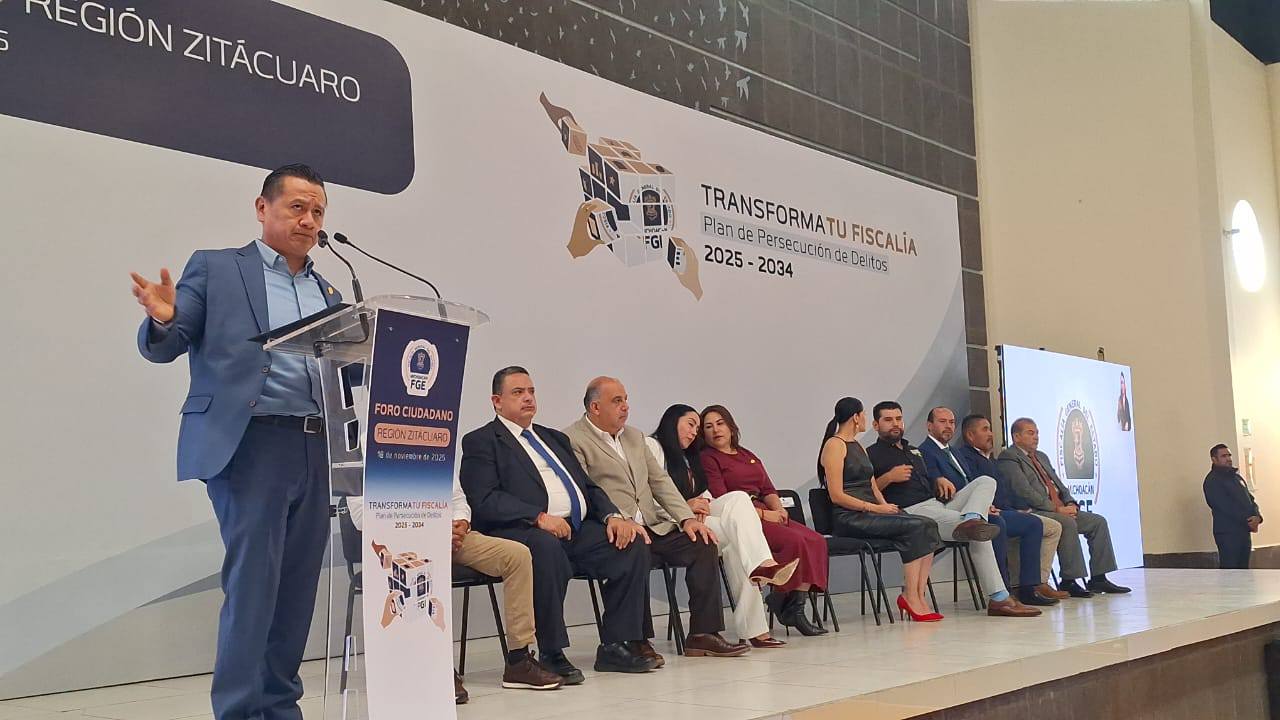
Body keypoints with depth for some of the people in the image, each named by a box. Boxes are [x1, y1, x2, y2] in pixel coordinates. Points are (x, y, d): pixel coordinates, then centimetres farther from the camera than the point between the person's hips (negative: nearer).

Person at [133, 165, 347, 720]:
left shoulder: (328, 292, 19)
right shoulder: (214, 269, 6)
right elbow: (161, 348, 0)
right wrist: (163, 320, -21)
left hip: (317, 449, 5)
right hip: (251, 444, -5)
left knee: (298, 586, 7)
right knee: (252, 582, -8)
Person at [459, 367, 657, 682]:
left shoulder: (554, 438, 28)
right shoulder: (480, 441, 5)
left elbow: (588, 487, 25)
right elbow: (485, 500, -9)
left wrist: (612, 516, 4)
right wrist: (539, 517, -21)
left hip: (578, 529, 7)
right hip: (523, 532, -7)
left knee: (634, 543, -13)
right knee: (546, 548, -38)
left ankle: (615, 646, -8)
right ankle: (551, 654, -26)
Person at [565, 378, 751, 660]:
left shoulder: (635, 436, 22)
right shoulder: (572, 441, -3)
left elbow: (659, 480, 18)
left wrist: (687, 518, 4)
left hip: (653, 526, 7)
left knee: (704, 544, -11)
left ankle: (703, 634, -7)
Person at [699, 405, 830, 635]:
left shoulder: (748, 456, 25)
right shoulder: (707, 458, 1)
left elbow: (768, 489, 19)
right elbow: (721, 499, -10)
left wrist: (778, 508, -4)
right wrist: (763, 514, -14)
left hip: (768, 515, 8)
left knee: (815, 540, -15)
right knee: (794, 540, -28)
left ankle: (796, 606, -18)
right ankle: (782, 600, -14)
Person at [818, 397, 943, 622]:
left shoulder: (858, 446, 24)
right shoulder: (835, 445, -5)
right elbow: (837, 496, -13)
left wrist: (885, 506, -1)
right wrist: (874, 508, -16)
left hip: (871, 512, 8)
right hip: (849, 518, -8)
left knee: (928, 525, -14)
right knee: (914, 527, -25)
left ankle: (919, 596, -21)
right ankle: (910, 597, -21)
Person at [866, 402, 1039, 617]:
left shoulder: (913, 450, 32)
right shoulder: (872, 455, 4)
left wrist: (939, 480, 14)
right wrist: (888, 477, -21)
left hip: (939, 502, 9)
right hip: (913, 511, -9)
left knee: (986, 482, -12)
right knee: (979, 535, -26)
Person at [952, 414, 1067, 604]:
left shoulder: (989, 459, 30)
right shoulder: (964, 455, -2)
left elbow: (1007, 489, 26)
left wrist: (1023, 508, 11)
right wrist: (984, 507, -27)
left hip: (1007, 511, 11)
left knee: (1053, 527, 5)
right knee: (1033, 524, -27)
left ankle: (1039, 582, -4)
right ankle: (1028, 588, -25)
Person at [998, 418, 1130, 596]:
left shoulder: (1042, 457, 27)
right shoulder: (1008, 458, -5)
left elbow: (1058, 484, 24)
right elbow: (1024, 491, -16)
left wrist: (1070, 503, 2)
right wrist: (1056, 509, -18)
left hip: (1060, 510, 10)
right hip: (1034, 512, -9)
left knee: (1098, 521, -3)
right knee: (1067, 523, -33)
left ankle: (1098, 579, -3)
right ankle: (1068, 582, -29)